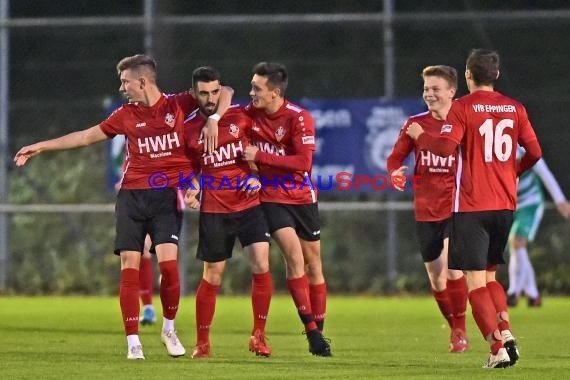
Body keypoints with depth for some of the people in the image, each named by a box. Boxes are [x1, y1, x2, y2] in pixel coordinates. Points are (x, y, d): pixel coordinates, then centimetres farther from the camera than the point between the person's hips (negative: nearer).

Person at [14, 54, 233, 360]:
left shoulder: (178, 105, 0)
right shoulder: (126, 115, 9)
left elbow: (224, 92, 4)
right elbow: (86, 136, 18)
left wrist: (214, 120, -13)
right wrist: (41, 146, 20)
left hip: (168, 196, -3)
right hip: (132, 195, 3)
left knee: (168, 262, -16)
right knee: (129, 266, -5)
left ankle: (169, 330, 6)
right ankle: (133, 342, 2)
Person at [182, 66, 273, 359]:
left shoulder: (240, 116, -1)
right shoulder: (188, 128, 0)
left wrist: (257, 177, -3)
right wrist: (190, 190, -6)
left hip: (249, 203, 0)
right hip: (213, 210, 0)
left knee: (261, 266, -13)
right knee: (212, 277, 2)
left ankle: (259, 335, 2)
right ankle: (202, 343, 15)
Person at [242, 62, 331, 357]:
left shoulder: (299, 118, -16)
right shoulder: (251, 113, -5)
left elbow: (303, 162, -23)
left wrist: (260, 157, -23)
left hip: (301, 196, -1)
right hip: (271, 197, 1)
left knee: (313, 263, 7)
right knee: (294, 255, -17)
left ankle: (318, 330, 20)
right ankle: (311, 331, -16)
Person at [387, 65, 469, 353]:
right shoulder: (415, 124, 1)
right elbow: (395, 157, 7)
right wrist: (396, 171, -16)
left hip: (457, 208, -3)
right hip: (426, 211, 3)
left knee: (452, 266, -21)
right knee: (437, 280, 7)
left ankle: (460, 332, -6)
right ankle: (454, 329, 30)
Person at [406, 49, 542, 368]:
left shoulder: (463, 107, -7)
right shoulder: (515, 108, 6)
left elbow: (445, 147, -17)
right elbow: (535, 152, 6)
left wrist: (419, 135, 2)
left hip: (471, 207, -5)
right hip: (505, 205, 5)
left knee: (476, 280, -2)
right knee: (489, 275, 19)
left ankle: (498, 349, -12)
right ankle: (506, 333, -2)